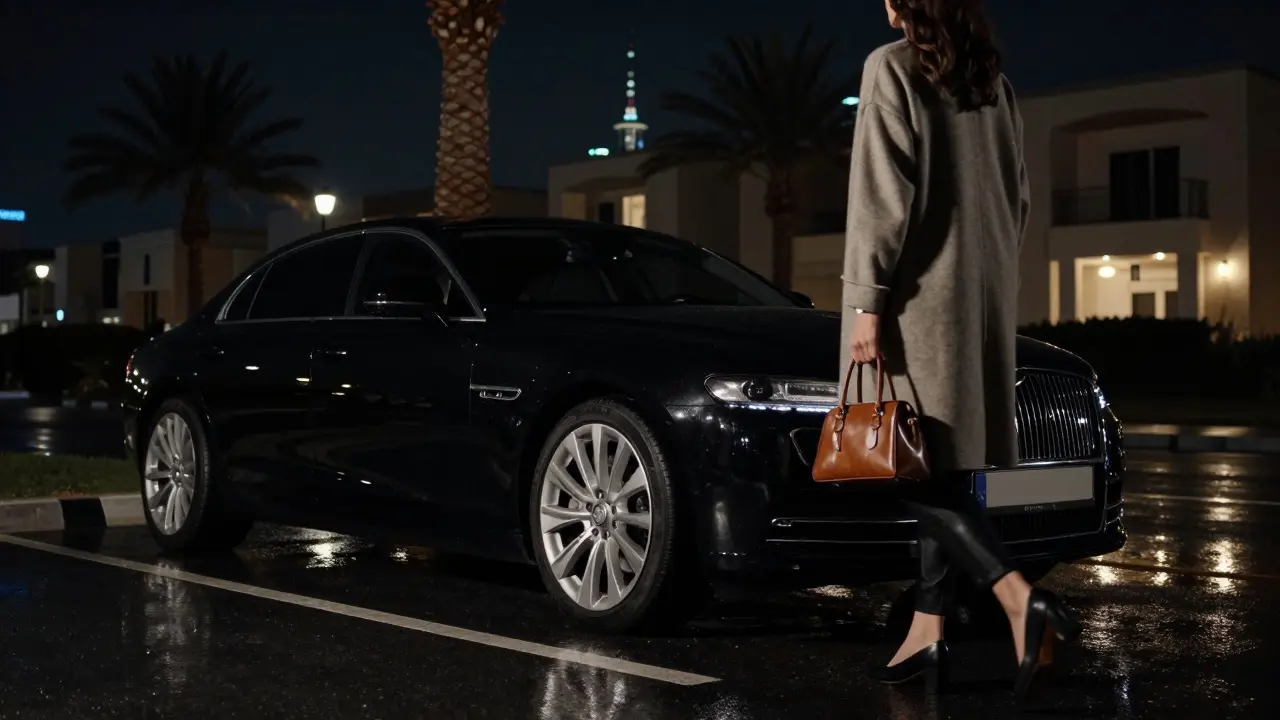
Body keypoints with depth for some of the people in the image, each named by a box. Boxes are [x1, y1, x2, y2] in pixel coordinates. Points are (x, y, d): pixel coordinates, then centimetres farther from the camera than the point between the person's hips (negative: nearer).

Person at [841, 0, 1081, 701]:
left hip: (920, 293, -7)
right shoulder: (992, 81, 14)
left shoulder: (892, 67, -7)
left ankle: (1019, 596, -22)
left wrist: (865, 300, -14)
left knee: (916, 464, -7)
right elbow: (1018, 196, 17)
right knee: (942, 464, 9)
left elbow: (883, 192, -15)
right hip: (984, 298, 7)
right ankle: (927, 630, 11)